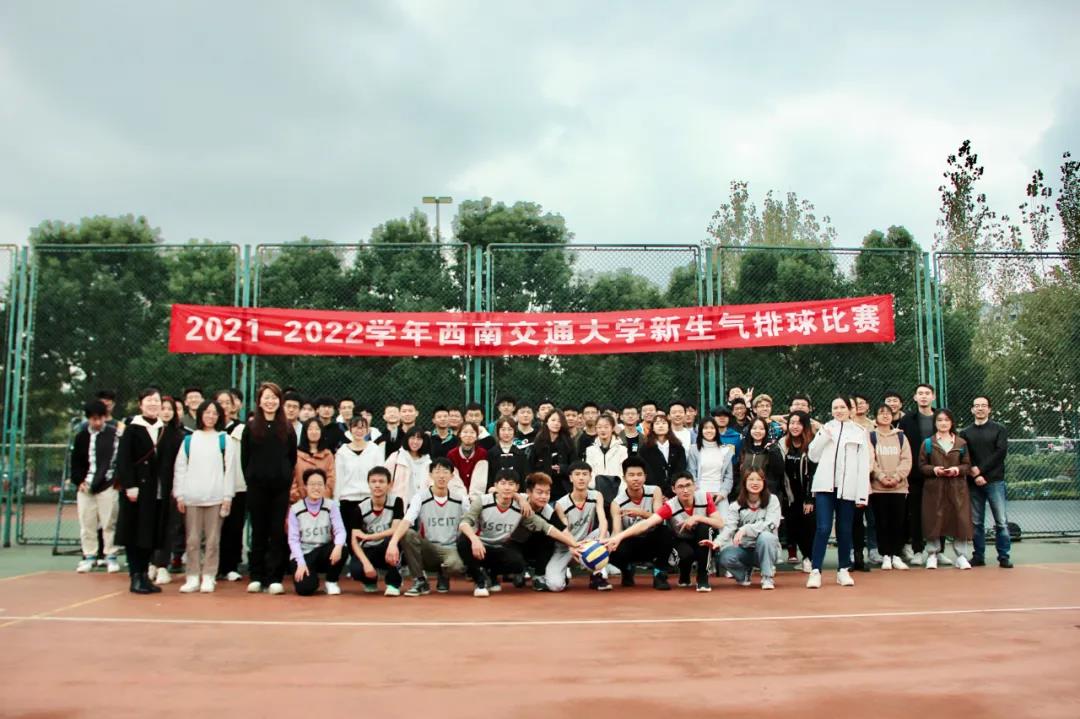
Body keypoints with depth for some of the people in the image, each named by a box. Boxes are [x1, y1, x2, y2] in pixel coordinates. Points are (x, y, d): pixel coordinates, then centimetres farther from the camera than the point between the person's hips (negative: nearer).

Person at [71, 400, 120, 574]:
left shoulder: (113, 434, -2)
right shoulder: (82, 436, 9)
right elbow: (75, 461, 13)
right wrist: (79, 481, 2)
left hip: (107, 486, -4)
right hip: (85, 486, 4)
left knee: (109, 523, -1)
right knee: (86, 523, 7)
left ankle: (111, 556, 8)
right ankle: (89, 556, 17)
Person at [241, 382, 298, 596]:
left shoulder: (286, 428, 7)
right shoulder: (251, 426, 4)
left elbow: (292, 457, 9)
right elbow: (244, 457, 5)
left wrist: (286, 477, 2)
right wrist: (250, 479, 1)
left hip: (281, 486, 1)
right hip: (257, 486, 0)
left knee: (278, 532, 0)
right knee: (258, 531, 6)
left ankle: (275, 578, 4)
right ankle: (256, 577, 13)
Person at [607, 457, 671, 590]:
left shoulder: (654, 492, -12)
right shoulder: (617, 503, -16)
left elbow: (660, 519, -24)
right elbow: (617, 531, -27)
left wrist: (642, 513, -44)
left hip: (651, 541, 1)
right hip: (631, 543, -1)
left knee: (666, 531, -31)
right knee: (613, 552, -34)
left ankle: (660, 575, -14)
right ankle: (628, 570, 4)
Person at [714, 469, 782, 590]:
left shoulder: (772, 500, -5)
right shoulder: (736, 505, -2)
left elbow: (771, 524, -20)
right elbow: (728, 527, -17)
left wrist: (745, 529, -34)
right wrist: (718, 542, -40)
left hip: (765, 550, -2)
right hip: (744, 550, 2)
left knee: (765, 536, -35)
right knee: (724, 556, -29)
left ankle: (768, 577, -14)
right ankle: (744, 572, 7)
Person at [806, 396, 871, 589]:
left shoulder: (859, 432, 7)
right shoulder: (825, 429, 12)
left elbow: (864, 464, 3)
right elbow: (813, 456, 9)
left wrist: (863, 494, -2)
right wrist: (823, 437, -5)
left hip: (847, 488, 0)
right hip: (825, 485, 0)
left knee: (845, 530, 6)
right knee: (823, 528, -8)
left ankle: (843, 570, 18)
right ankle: (815, 571, -7)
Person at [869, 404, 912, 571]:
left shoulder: (901, 436, 11)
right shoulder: (871, 437, 4)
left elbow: (906, 460, 2)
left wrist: (897, 476, -12)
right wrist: (881, 476, -16)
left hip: (899, 486, 2)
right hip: (878, 487, -2)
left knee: (898, 522, 3)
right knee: (882, 522, 1)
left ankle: (897, 556, 10)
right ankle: (885, 556, 7)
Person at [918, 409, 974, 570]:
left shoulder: (961, 443, 9)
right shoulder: (928, 443, 6)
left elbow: (967, 464, 8)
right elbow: (921, 465, 5)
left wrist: (958, 469, -11)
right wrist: (934, 469, -14)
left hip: (957, 487, 1)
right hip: (934, 488, -1)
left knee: (960, 519, -3)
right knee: (934, 520, -1)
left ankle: (961, 556, 6)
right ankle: (932, 555, 10)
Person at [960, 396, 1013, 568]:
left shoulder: (999, 430, 6)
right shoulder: (965, 433, 10)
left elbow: (1001, 453, -6)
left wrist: (980, 469, -12)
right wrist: (974, 476, -12)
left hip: (995, 481, -2)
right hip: (974, 483, 2)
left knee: (1001, 521, -4)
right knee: (976, 522, 5)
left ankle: (1004, 557, 3)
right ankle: (979, 556, 12)